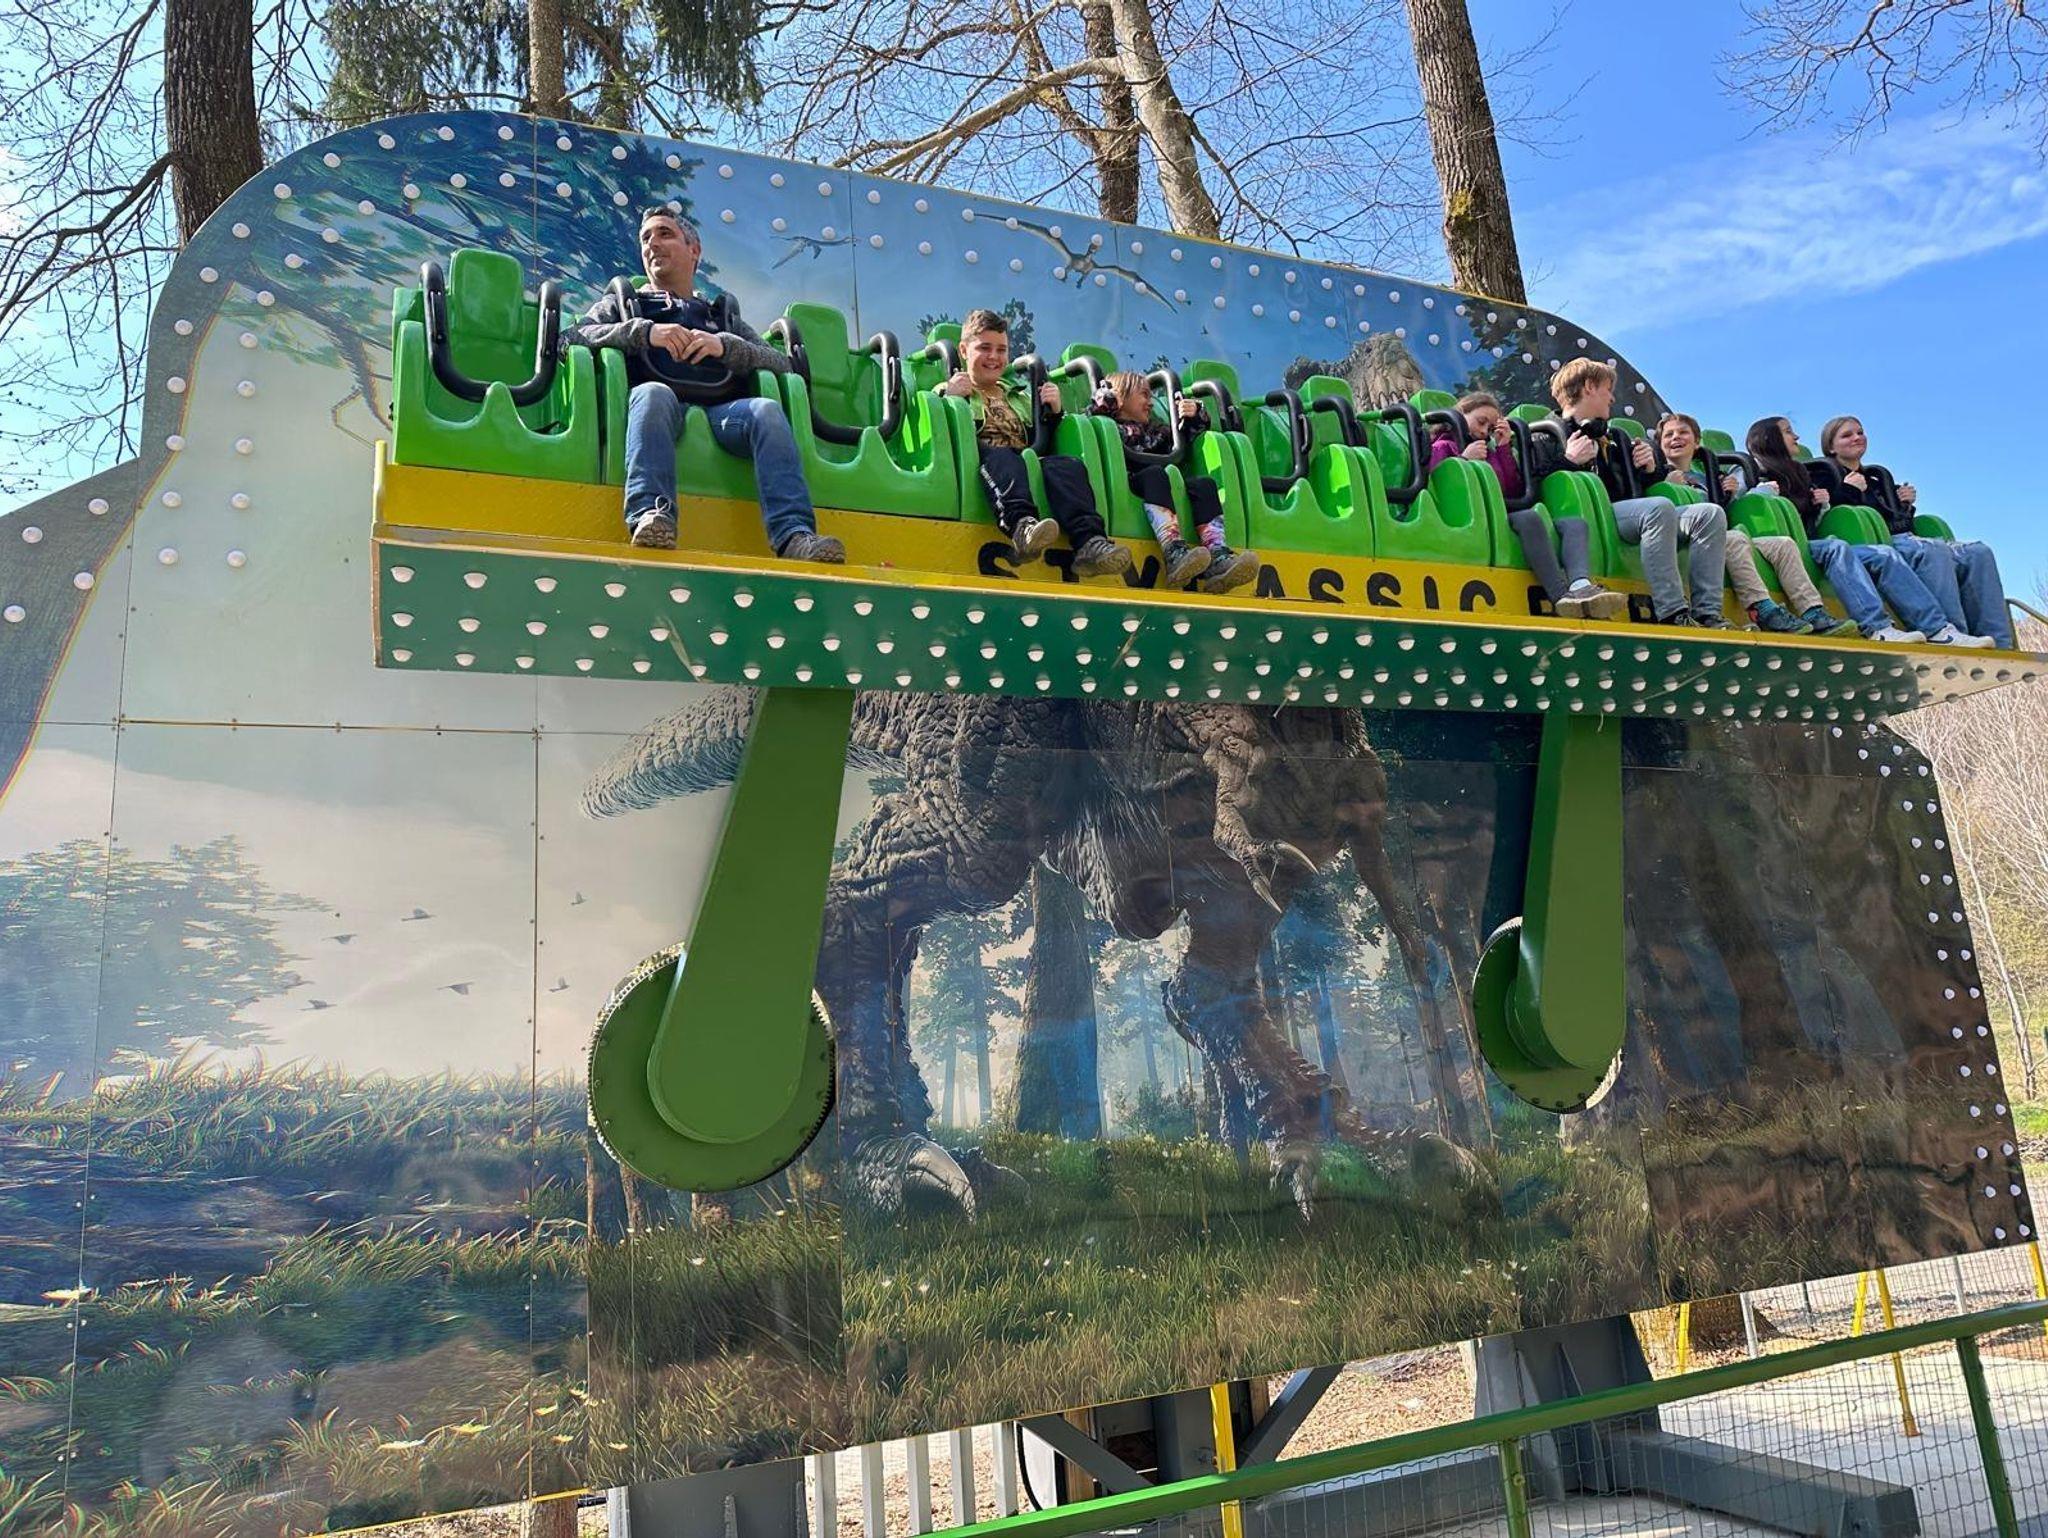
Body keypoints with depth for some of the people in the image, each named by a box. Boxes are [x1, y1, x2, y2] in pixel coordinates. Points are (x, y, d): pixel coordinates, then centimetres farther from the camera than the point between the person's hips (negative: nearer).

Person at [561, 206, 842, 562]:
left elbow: (781, 364, 19)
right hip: (661, 406, -1)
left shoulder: (723, 315, 36)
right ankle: (650, 515, -56)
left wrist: (725, 346, 0)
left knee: (767, 409, -31)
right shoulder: (621, 304, 33)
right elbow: (572, 338, 11)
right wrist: (644, 332, -4)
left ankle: (794, 535, -50)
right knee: (653, 393, -37)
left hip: (719, 411, 1)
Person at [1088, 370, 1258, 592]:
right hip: (1129, 482, -5)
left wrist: (1194, 417, 19)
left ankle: (1218, 556, -42)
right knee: (1154, 473, -35)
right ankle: (1174, 552, -56)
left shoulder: (1155, 429, 39)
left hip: (1165, 483, 5)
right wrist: (1105, 398, 1)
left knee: (1204, 484, -19)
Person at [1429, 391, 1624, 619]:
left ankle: (1581, 585, -42)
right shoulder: (1443, 446, 16)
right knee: (1529, 517, -34)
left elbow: (1515, 492, 18)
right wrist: (1464, 460, -11)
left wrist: (1505, 448, 15)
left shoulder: (1490, 450, 33)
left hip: (1504, 518, 7)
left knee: (1576, 523, -11)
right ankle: (1562, 597, -44)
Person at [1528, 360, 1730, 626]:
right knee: (1659, 508, -32)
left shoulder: (1617, 438, 33)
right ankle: (1671, 613, -34)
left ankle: (1707, 613, -19)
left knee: (1710, 513, -8)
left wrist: (1650, 467, 13)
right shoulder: (1548, 435, 10)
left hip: (1626, 514, 8)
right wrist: (1568, 462, -16)